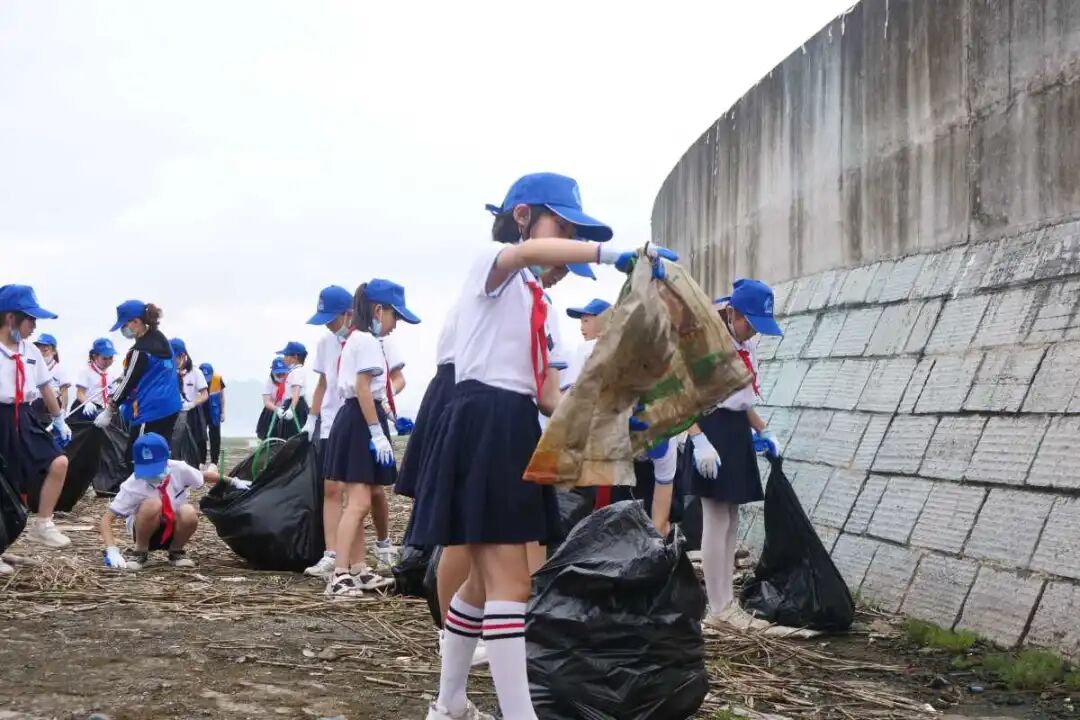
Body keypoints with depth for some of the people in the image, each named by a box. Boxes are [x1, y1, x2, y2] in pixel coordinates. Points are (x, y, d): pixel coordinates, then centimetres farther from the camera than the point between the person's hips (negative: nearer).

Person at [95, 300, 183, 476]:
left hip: (150, 412, -9)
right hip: (169, 408, 9)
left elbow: (129, 382, -11)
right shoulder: (160, 338, 10)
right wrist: (124, 376, 29)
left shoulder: (141, 349, -16)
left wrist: (109, 411, -2)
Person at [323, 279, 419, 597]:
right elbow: (363, 389, -20)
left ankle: (359, 570, 19)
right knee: (359, 502, -14)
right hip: (360, 422, -11)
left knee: (358, 502, 13)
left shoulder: (356, 338, 18)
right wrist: (377, 433, -21)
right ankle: (339, 575, -19)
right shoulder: (367, 341, -12)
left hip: (352, 419, 11)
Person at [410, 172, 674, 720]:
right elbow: (529, 252, -31)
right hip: (482, 427, -9)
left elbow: (546, 393, 14)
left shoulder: (536, 298, 21)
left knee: (489, 578, 15)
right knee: (509, 583, -12)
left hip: (515, 431, 9)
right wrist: (614, 254, -40)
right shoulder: (490, 264, -4)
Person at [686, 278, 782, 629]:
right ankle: (718, 607, 0)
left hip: (737, 433, 9)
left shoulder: (748, 348, 12)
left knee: (732, 521, 12)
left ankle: (727, 601, 19)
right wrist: (699, 441, -26)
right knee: (717, 521, -6)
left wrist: (763, 431, 16)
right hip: (712, 429, -9)